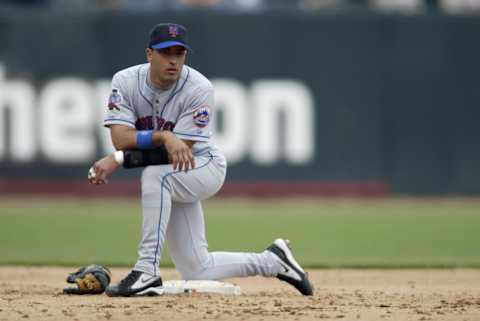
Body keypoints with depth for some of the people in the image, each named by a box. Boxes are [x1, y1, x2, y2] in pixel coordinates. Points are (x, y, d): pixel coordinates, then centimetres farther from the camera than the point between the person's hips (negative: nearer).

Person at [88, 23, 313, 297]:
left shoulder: (199, 89, -23)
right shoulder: (126, 82, -12)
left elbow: (179, 152, -26)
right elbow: (120, 138, -24)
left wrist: (119, 160, -32)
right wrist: (164, 136, -40)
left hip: (205, 167, -5)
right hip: (170, 185, 5)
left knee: (156, 175, -37)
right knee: (197, 271, 3)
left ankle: (147, 272, -33)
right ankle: (272, 261, 28)